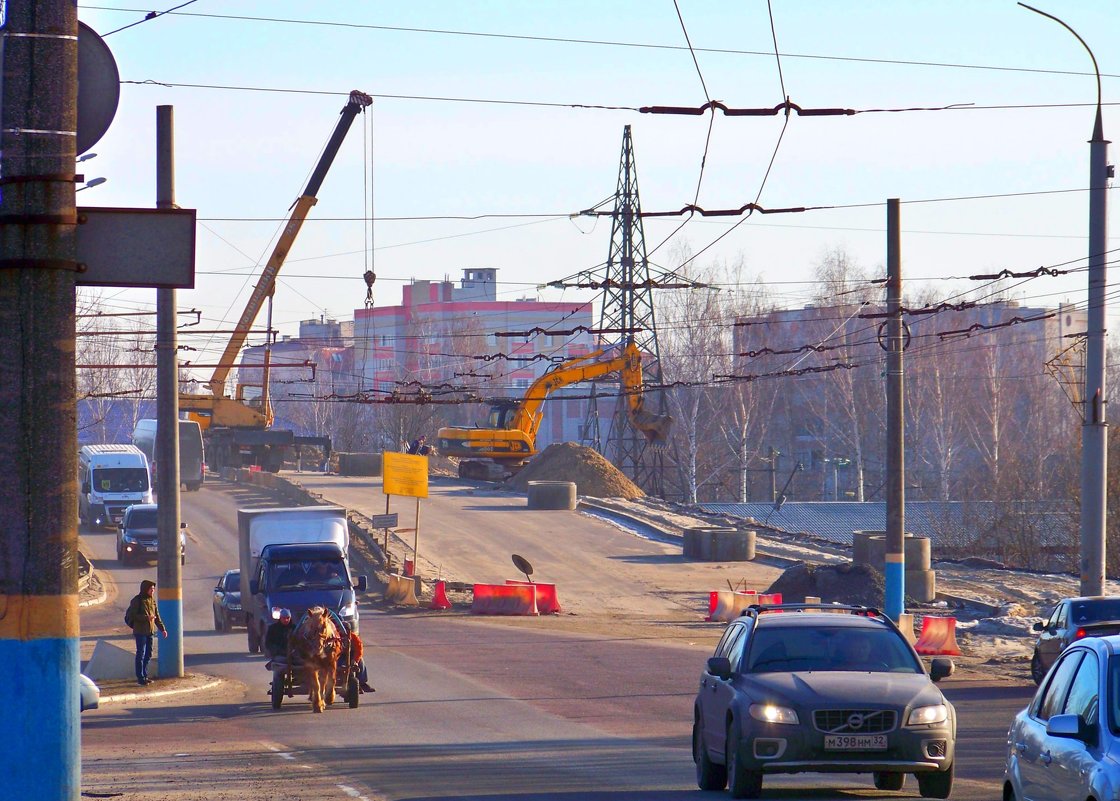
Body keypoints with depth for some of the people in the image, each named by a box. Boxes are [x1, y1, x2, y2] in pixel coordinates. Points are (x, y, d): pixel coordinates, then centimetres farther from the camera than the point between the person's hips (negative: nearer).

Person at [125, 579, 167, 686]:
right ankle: (140, 678, 0)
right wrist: (146, 618, -21)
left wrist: (162, 629, 12)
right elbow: (131, 616, -15)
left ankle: (144, 676, 21)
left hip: (150, 631, 7)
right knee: (141, 654, -4)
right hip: (140, 632, -7)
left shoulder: (152, 601, 11)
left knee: (148, 654, 11)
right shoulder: (137, 601, -10)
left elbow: (157, 617, 17)